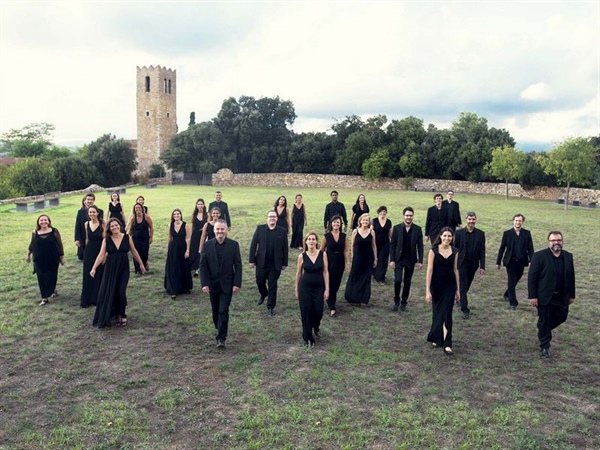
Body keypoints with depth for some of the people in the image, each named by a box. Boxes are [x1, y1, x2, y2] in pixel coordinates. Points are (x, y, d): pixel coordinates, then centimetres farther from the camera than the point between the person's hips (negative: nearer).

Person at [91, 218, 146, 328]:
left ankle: (122, 315, 14)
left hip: (123, 268, -1)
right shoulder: (106, 240, -2)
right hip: (110, 269, 1)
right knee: (110, 292, 2)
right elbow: (101, 255, -4)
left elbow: (134, 252, 7)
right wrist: (94, 268, -14)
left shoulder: (127, 237, -2)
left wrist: (141, 264, 14)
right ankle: (117, 315, 21)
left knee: (121, 292, -8)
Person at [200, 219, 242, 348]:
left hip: (227, 284, -2)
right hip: (213, 284, 2)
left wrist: (237, 283, -10)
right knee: (216, 310, 15)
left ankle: (221, 338, 0)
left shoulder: (234, 244, -6)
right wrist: (204, 283, -10)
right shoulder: (207, 245, -3)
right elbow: (203, 265, -2)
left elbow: (238, 265, -5)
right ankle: (219, 329, 38)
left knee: (223, 311, -7)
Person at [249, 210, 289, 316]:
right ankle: (263, 294, 47)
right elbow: (253, 245, 0)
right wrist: (252, 260, -3)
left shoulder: (282, 231, -2)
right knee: (260, 281, 15)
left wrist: (284, 263, 1)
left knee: (272, 285, 6)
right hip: (261, 262, 1)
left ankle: (271, 307, 20)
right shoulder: (260, 228, -2)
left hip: (275, 264, -1)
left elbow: (285, 248, 1)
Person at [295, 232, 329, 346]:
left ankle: (316, 327, 38)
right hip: (305, 287, 0)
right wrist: (296, 290, 7)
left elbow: (325, 272, -2)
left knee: (318, 311, 2)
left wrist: (327, 289, -4)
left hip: (319, 287, 1)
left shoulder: (323, 254, -6)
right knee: (306, 312, 3)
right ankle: (308, 337, 23)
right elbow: (298, 274, 3)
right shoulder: (302, 256, -6)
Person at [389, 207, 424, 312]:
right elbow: (392, 245, -1)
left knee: (407, 282, 9)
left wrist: (420, 261, -3)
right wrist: (392, 260, -6)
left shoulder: (417, 229, -2)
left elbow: (420, 246, 1)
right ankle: (396, 301, 13)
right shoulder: (397, 228, -3)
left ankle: (404, 302, 24)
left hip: (411, 260, 1)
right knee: (397, 280, -8)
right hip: (398, 259, -1)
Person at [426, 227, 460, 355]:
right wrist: (427, 290, -14)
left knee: (447, 313, -3)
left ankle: (447, 344, -2)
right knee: (437, 311, 12)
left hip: (450, 285, 2)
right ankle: (436, 338, 32)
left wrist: (458, 289, 9)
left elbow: (455, 270, 8)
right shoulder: (434, 250, -9)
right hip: (436, 285, -2)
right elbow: (429, 270, -11)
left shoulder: (454, 251, 1)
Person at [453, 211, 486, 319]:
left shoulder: (480, 234, 0)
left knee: (467, 285, 15)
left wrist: (482, 266, -4)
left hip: (473, 264, 3)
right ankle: (465, 309, -2)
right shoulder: (459, 233, -4)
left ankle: (460, 298, 41)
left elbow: (482, 251, 1)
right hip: (462, 263, -2)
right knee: (463, 285, -6)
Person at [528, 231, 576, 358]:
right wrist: (532, 296, -15)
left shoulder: (568, 256, 4)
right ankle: (545, 346, 20)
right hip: (545, 296, -5)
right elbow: (532, 277, -12)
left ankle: (544, 330, 41)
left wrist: (572, 295, 9)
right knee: (544, 321, 5)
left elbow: (571, 277, 10)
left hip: (562, 297, 5)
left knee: (561, 318, 13)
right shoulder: (539, 256, -13)